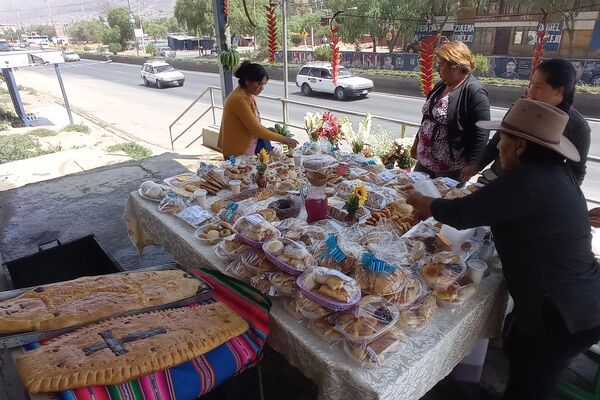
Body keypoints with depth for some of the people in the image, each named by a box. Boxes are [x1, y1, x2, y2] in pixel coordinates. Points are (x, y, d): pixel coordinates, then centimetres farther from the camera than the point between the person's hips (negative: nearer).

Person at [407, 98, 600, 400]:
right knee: (516, 349, 28)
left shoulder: (527, 180, -25)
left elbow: (460, 214, -19)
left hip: (564, 311, -8)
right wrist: (433, 206, 11)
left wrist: (418, 201, -2)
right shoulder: (553, 172, 4)